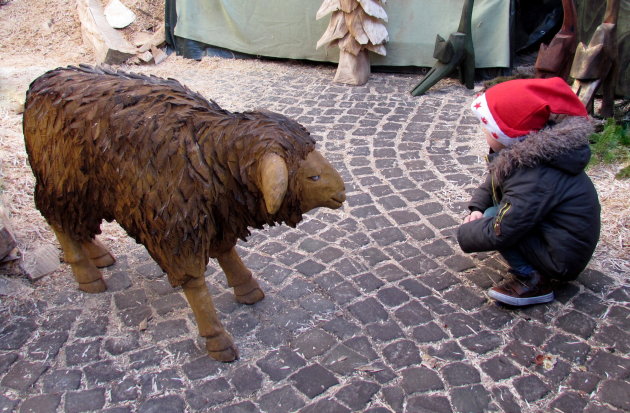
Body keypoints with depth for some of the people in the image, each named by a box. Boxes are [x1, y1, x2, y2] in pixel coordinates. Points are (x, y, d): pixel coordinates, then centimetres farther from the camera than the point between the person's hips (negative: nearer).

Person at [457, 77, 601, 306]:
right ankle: (532, 270, 6)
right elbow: (494, 180, 12)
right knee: (486, 212, 4)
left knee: (491, 218, -17)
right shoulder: (528, 151, -4)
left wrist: (464, 234, -12)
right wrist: (477, 207, -5)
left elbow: (498, 233, -30)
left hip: (563, 261, -9)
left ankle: (532, 281, -8)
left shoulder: (534, 181, -32)